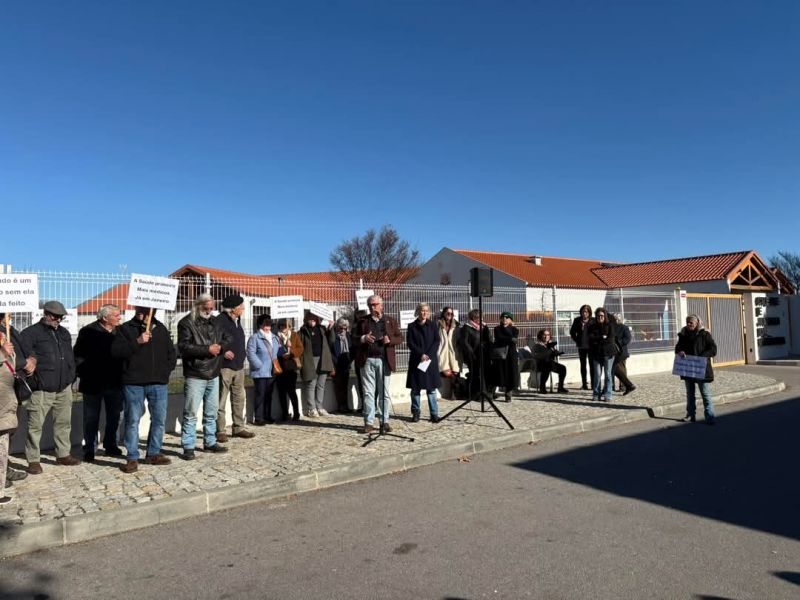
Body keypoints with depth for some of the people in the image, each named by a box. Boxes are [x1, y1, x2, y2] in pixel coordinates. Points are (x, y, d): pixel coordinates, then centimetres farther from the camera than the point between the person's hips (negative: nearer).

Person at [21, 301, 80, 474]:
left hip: (64, 388, 6)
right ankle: (33, 460, 11)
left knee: (64, 422, 13)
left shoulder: (64, 333, 15)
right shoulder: (31, 333, -6)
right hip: (41, 390, -6)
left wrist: (72, 377, 15)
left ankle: (63, 454, 25)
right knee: (35, 425, 1)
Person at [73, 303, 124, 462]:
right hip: (93, 384, -3)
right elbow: (78, 356, -6)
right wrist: (83, 375, -11)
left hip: (114, 383, 3)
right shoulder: (88, 332, -7)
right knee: (91, 419, 8)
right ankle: (89, 449, 19)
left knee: (114, 417, 12)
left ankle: (111, 446, 26)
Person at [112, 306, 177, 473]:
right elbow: (116, 351, -9)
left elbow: (172, 353, 17)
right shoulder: (125, 329, 3)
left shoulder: (161, 328, 13)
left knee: (159, 419, 7)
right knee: (132, 420, -1)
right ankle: (132, 458, 8)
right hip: (134, 384, -3)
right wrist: (137, 342, -19)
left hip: (158, 383, 4)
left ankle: (153, 453, 21)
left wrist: (166, 371, 5)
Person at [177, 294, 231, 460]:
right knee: (191, 413, -3)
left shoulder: (215, 322, 13)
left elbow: (228, 339, 15)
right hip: (195, 376, -6)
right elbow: (183, 347, -17)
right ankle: (188, 447, 5)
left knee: (212, 412, 13)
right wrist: (207, 349, -18)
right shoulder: (186, 323, -7)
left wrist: (220, 347, -7)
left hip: (213, 375, 6)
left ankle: (210, 442, 24)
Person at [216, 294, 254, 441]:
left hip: (238, 367, 9)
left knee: (239, 399, 13)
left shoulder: (237, 320, 15)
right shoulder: (219, 321, -13)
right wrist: (223, 352, -22)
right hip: (225, 367, -9)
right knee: (221, 400, -2)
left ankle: (238, 428, 22)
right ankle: (220, 431, 5)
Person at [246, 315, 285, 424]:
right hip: (260, 373, -6)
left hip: (271, 372, 6)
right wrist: (260, 365, -17)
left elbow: (280, 351, 17)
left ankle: (267, 416, 21)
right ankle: (258, 418, 2)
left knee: (269, 395, 12)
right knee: (260, 395, -4)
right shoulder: (254, 337, -7)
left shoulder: (274, 338, 14)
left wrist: (286, 347, -3)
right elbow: (251, 354, -14)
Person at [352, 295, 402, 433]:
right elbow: (354, 340, 9)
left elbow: (400, 338, 9)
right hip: (367, 360, 0)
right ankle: (369, 422, 6)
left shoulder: (390, 321, 11)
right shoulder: (362, 322, 12)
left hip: (384, 360, 0)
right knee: (368, 393, 2)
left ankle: (384, 421, 13)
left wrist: (390, 340, -11)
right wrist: (363, 338, -11)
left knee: (384, 393, 4)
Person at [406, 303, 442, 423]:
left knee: (431, 388, 1)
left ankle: (434, 414, 4)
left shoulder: (433, 325, 7)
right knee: (415, 388, 3)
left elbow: (436, 342, 2)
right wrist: (421, 354, -13)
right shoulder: (412, 326, 3)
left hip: (431, 360, 1)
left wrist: (428, 355, -11)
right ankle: (416, 412, 13)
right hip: (416, 360, 0)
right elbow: (410, 343, -2)